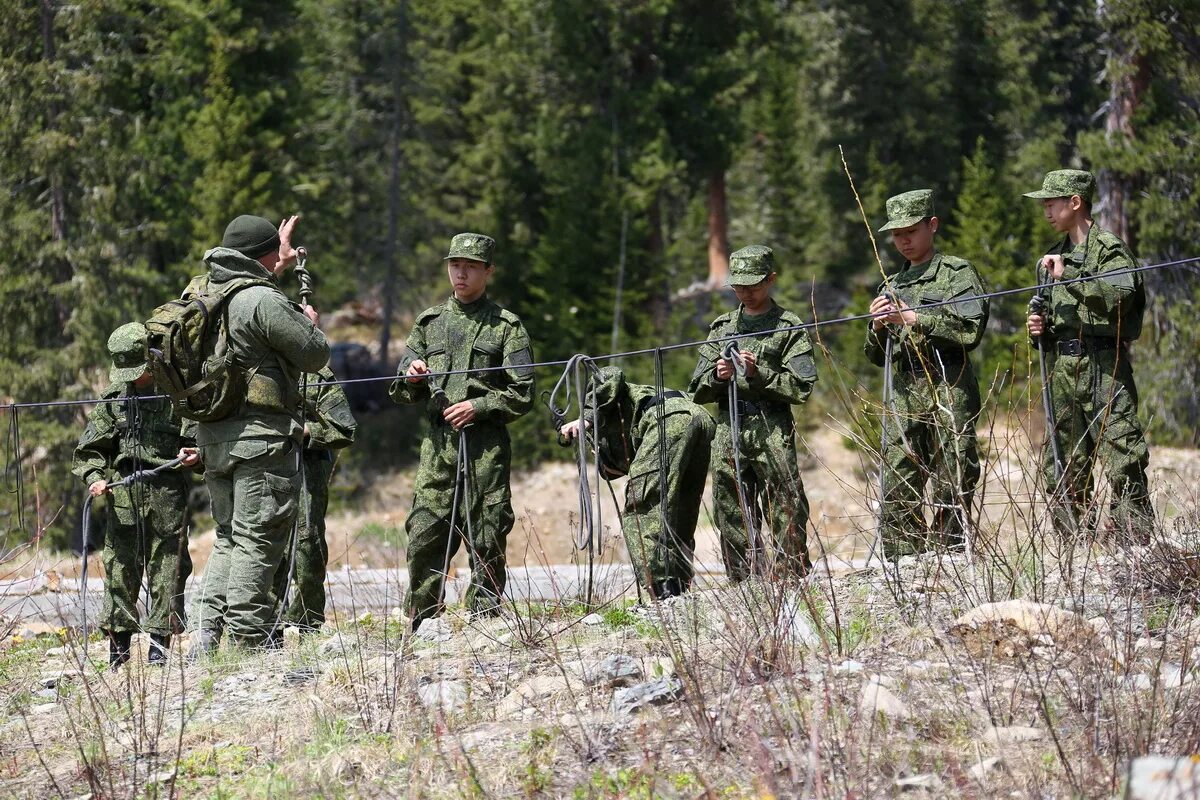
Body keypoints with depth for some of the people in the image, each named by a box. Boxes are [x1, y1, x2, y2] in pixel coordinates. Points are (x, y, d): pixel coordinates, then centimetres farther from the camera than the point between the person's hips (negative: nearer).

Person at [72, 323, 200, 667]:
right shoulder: (112, 400, 10)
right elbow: (89, 449, 12)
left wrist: (194, 453, -17)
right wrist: (94, 476, -6)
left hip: (167, 496, -2)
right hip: (123, 496, 2)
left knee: (167, 568, 0)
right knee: (120, 568, 2)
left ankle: (160, 645, 7)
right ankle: (118, 646, 8)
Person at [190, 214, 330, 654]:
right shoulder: (264, 302, -16)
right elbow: (315, 355, -9)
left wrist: (276, 268, 45)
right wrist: (309, 323, 12)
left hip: (213, 436, 8)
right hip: (262, 437, -8)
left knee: (229, 537, 16)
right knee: (257, 541, -5)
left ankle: (207, 640, 10)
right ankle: (247, 644, -6)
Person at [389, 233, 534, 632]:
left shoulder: (506, 326, 5)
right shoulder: (430, 322, 16)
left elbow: (523, 395, 1)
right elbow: (401, 391, 18)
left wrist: (478, 407, -11)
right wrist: (411, 378, -5)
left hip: (486, 446, -3)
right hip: (438, 442, 3)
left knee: (486, 539, -3)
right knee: (425, 535, -3)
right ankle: (421, 626, 3)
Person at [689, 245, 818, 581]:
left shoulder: (789, 328, 4)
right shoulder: (722, 327, 18)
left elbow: (801, 388, -5)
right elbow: (698, 391, 17)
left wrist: (758, 373, -14)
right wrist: (717, 376, -4)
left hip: (772, 434, -4)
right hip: (728, 432, 4)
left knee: (787, 520, -9)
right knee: (733, 525, 4)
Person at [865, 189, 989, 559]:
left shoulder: (958, 274, 3)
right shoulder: (892, 285, 20)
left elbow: (970, 332, -11)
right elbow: (876, 357, 22)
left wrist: (914, 319, -13)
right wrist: (877, 326, 1)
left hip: (948, 392, -6)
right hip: (903, 397, 6)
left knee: (951, 490, -7)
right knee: (897, 498, -1)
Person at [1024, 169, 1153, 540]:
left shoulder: (1110, 248, -3)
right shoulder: (1053, 257, 20)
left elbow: (1120, 295, -21)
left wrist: (1068, 276, -19)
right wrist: (1038, 326, 8)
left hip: (1103, 367, -8)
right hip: (1062, 370, 8)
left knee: (1122, 461, -13)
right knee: (1061, 471, 7)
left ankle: (1135, 546, -15)